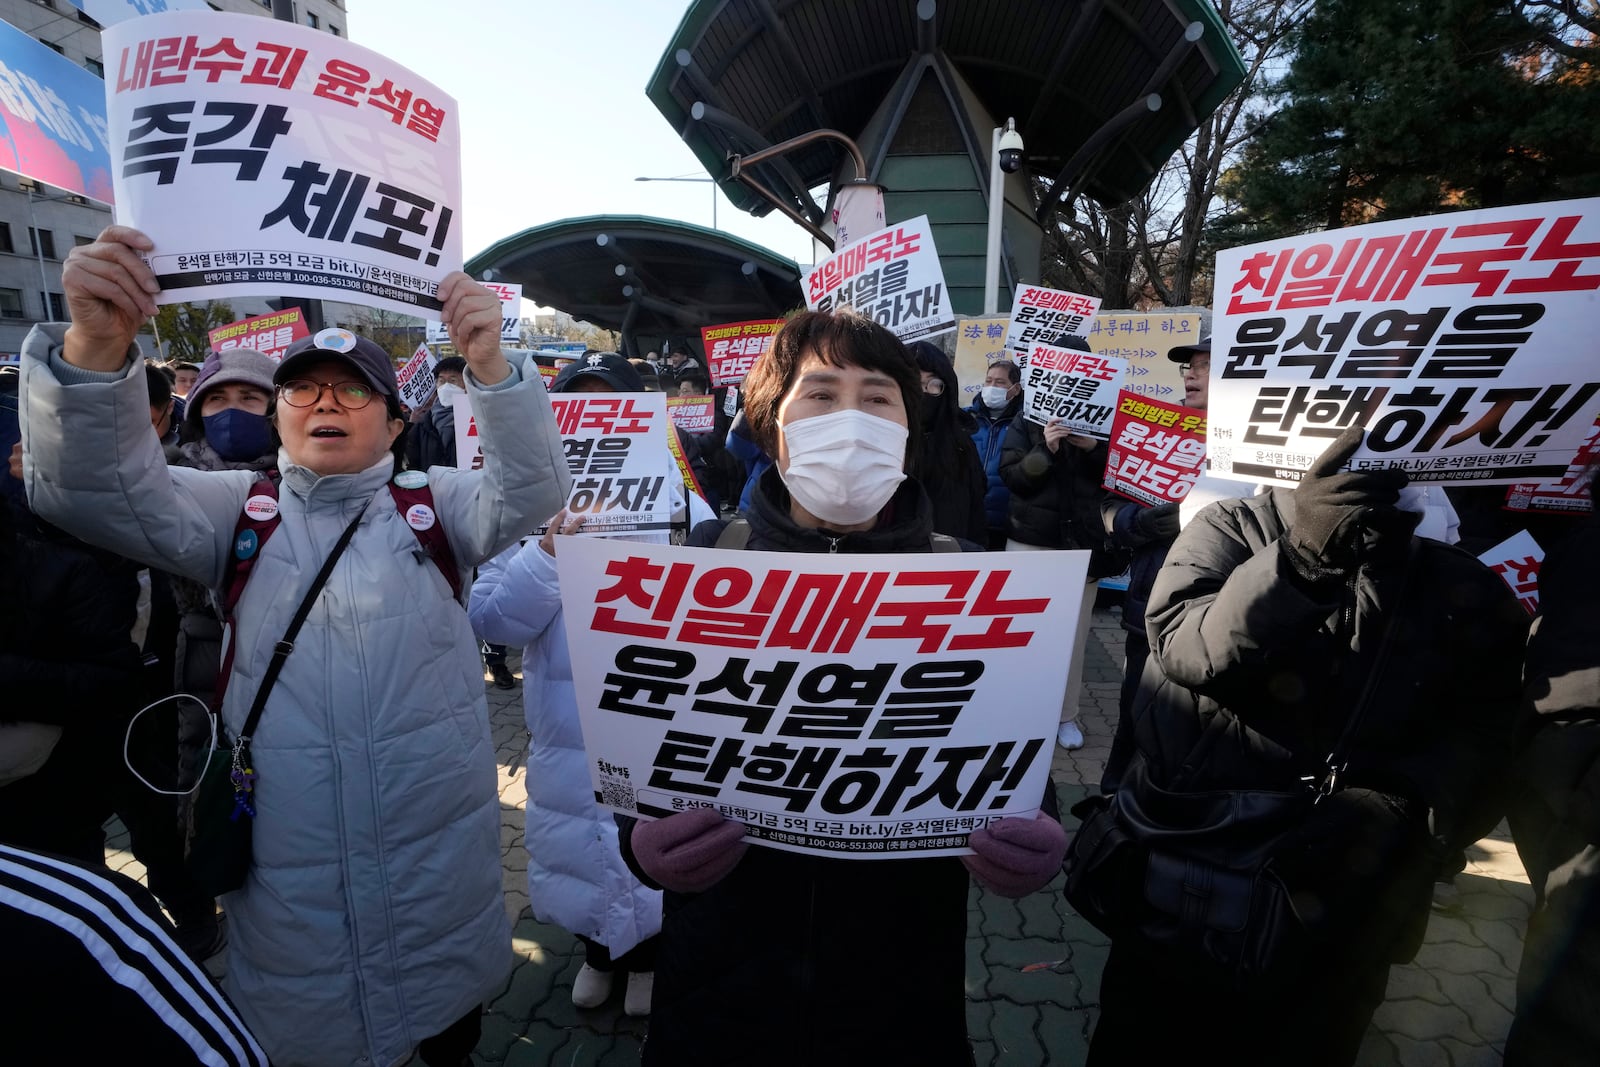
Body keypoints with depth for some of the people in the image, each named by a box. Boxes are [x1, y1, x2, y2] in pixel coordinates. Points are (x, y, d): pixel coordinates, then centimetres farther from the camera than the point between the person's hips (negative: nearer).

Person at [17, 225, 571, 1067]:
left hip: (440, 846, 0)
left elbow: (529, 491, -14)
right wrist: (96, 349, -28)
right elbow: (94, 491, -9)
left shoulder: (433, 505, 2)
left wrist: (490, 366, -30)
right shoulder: (238, 509, 4)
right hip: (286, 861, 1)